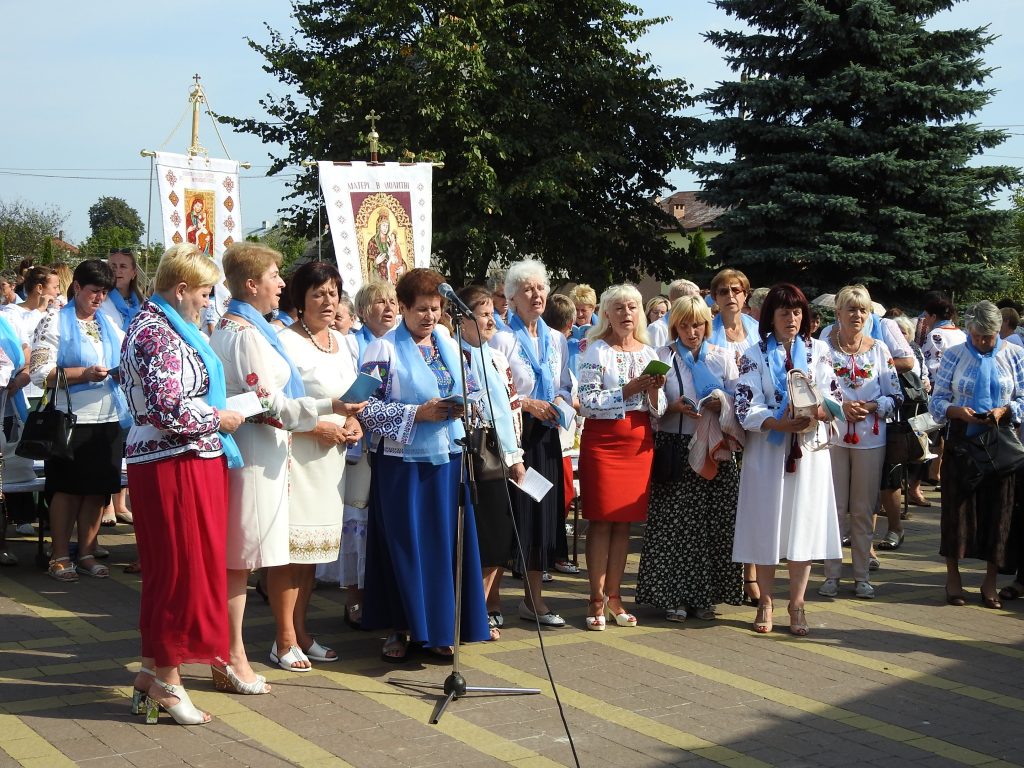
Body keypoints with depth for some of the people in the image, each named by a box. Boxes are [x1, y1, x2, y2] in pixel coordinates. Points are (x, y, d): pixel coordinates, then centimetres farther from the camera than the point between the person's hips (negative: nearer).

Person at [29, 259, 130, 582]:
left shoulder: (109, 325, 15)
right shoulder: (55, 323, -3)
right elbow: (39, 373, -11)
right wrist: (84, 374, -20)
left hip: (109, 419, 5)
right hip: (72, 420, -5)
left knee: (98, 489, 8)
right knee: (67, 488, 1)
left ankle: (87, 553, 19)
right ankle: (60, 556, 12)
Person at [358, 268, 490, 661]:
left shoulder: (451, 346, 12)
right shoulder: (384, 349, -4)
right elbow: (367, 406, -10)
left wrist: (460, 407, -4)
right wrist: (417, 413, -18)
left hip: (448, 458, 5)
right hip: (403, 461, -5)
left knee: (447, 542, 6)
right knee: (403, 544, 1)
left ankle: (439, 628, 16)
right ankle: (400, 628, 12)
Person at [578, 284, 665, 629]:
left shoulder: (649, 353, 12)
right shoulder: (597, 351, -2)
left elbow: (658, 411, 12)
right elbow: (588, 403, -11)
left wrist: (655, 390, -9)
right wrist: (629, 390, -17)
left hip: (639, 442, 4)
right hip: (603, 440, -4)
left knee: (624, 521, 6)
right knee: (601, 519, -4)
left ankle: (614, 596, 12)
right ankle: (597, 600, 1)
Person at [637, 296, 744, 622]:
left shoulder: (723, 356, 12)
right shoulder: (662, 357, 7)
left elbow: (738, 401, 8)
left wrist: (720, 403, -13)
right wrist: (674, 407, -16)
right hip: (675, 447, -2)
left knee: (713, 522, 0)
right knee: (674, 523, -4)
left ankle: (704, 595, 9)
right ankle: (673, 596, 3)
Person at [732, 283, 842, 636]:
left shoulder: (817, 350, 7)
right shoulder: (754, 355, 2)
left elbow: (834, 398, 1)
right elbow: (746, 409, -7)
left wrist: (816, 412, -20)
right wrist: (780, 423, -21)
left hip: (809, 450, 1)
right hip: (766, 450, -1)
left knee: (803, 524, 1)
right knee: (766, 525, 3)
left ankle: (797, 604, 10)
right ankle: (765, 602, 14)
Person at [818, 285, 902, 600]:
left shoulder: (879, 349, 5)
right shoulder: (823, 347, 0)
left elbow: (895, 397, 5)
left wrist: (871, 407, -13)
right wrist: (839, 406, -15)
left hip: (870, 439, 2)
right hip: (832, 436, -2)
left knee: (864, 510, 7)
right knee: (833, 508, 2)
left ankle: (862, 575, 16)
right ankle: (831, 574, 11)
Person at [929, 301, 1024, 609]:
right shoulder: (953, 355, 2)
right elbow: (937, 400, 0)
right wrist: (957, 411, -19)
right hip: (961, 441, -1)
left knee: (998, 509, 2)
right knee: (957, 506, 1)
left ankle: (990, 581, 13)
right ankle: (953, 577, 12)